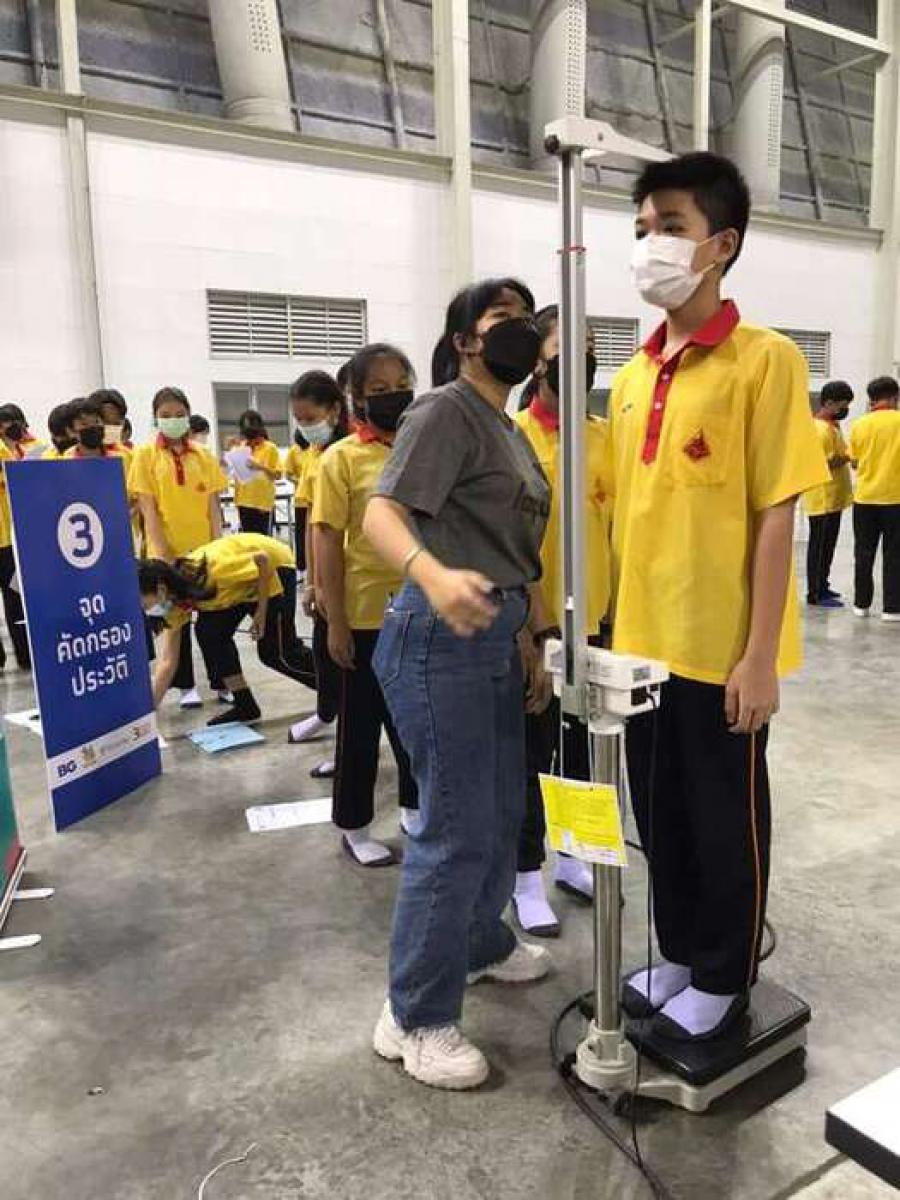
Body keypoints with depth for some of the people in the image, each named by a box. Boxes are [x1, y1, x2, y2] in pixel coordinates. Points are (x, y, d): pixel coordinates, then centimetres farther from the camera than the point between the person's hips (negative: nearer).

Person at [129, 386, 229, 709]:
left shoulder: (203, 456, 6)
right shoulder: (146, 455, -2)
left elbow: (213, 507, 5)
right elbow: (148, 510, -7)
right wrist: (162, 553, -13)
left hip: (204, 550, 2)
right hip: (168, 552, -2)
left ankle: (220, 680, 19)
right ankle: (186, 685, 17)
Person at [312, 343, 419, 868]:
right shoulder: (344, 457, -6)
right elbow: (327, 539, -8)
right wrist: (335, 621, -11)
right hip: (369, 613, -4)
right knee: (362, 721, 9)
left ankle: (415, 807, 36)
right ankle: (354, 826, 25)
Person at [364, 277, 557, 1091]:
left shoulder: (509, 428, 18)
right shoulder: (445, 412, -10)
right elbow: (382, 512, -23)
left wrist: (530, 643, 19)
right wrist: (433, 574, -43)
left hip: (495, 639, 10)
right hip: (440, 638, -9)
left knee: (504, 810, 20)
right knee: (457, 827, -4)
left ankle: (483, 943, 43)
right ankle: (415, 1018, 13)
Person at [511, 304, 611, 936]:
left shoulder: (608, 436, 6)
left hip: (598, 622, 5)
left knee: (586, 748, 16)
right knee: (532, 753, 7)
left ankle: (572, 855, 35)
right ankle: (527, 875, 23)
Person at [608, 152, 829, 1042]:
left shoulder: (765, 359, -9)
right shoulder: (631, 377, 9)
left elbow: (776, 516, -12)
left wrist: (760, 655, -15)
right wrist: (616, 626, 11)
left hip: (722, 649, -6)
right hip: (643, 641, 6)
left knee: (725, 819, 10)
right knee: (660, 813, 18)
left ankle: (723, 978, 32)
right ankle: (678, 955, 39)